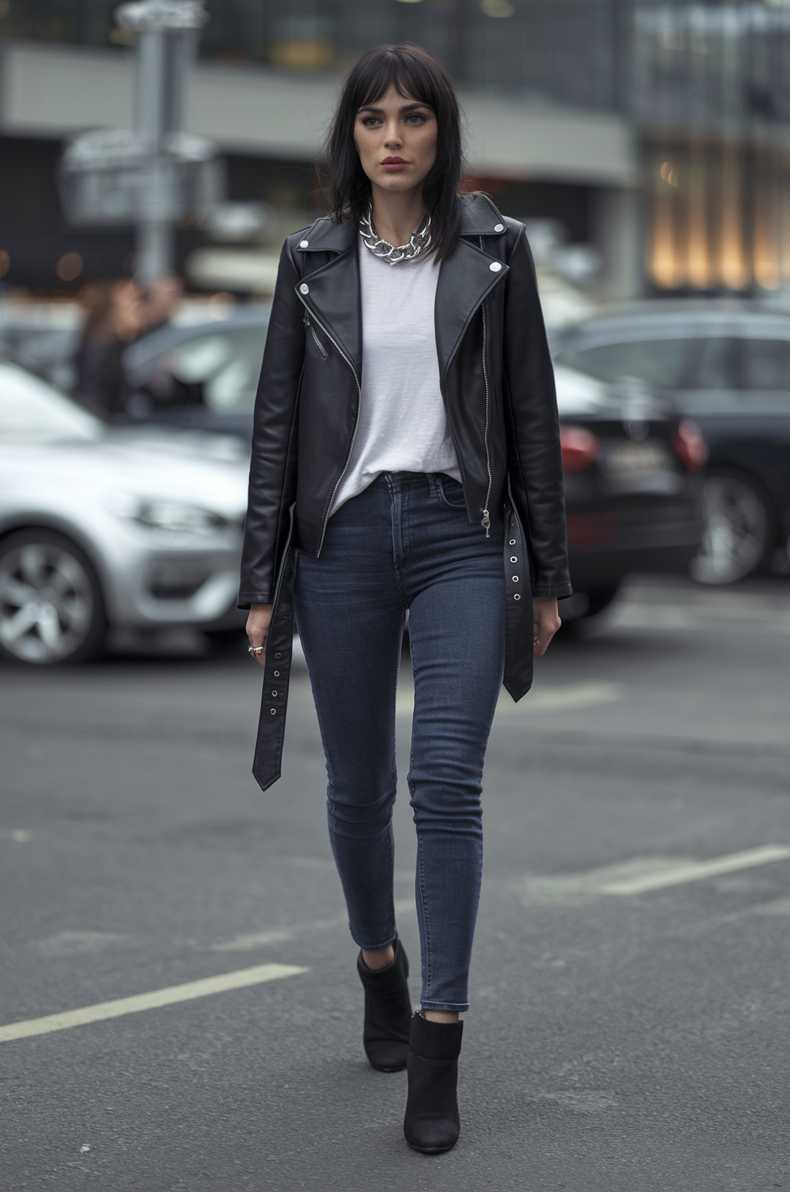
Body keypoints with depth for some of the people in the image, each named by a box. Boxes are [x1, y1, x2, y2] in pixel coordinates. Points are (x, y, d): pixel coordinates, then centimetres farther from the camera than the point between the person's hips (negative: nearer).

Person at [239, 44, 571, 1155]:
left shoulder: (494, 249, 2)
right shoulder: (312, 259, 5)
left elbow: (532, 416, 4)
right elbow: (278, 423, 5)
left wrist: (547, 575, 2)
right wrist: (261, 584, 1)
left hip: (462, 534, -2)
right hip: (344, 539, 2)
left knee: (447, 780, -13)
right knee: (359, 786, 10)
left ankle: (438, 1047, -10)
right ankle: (381, 965, 37)